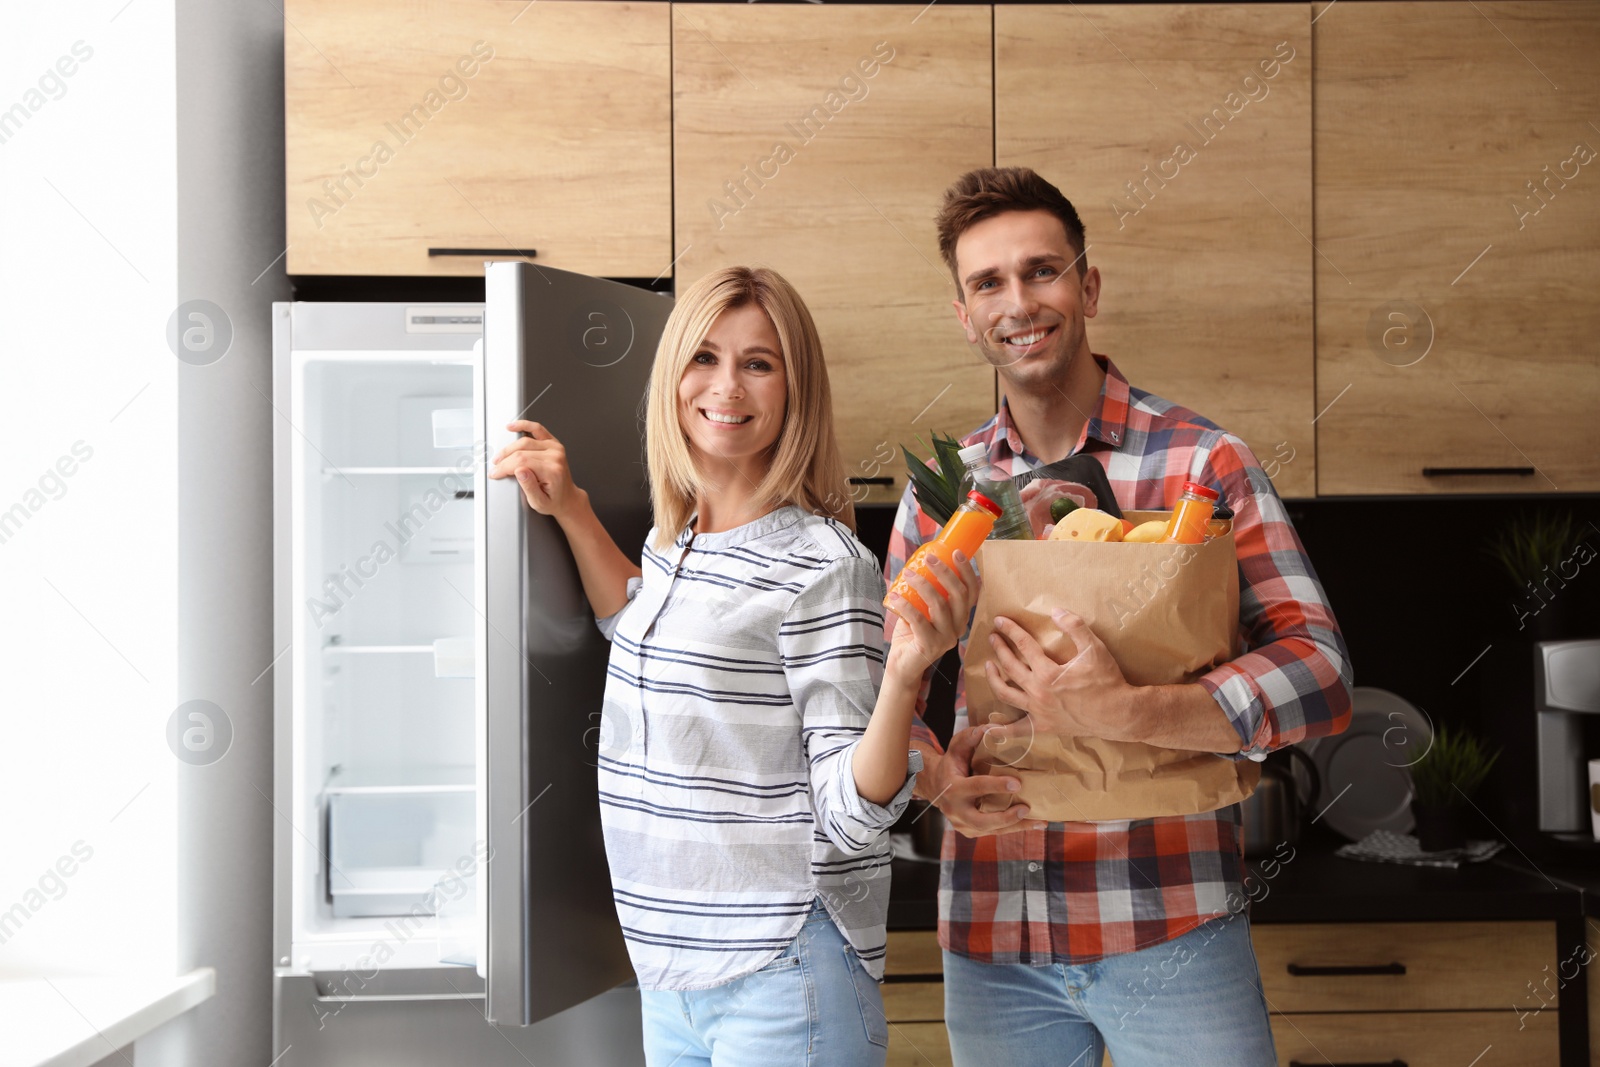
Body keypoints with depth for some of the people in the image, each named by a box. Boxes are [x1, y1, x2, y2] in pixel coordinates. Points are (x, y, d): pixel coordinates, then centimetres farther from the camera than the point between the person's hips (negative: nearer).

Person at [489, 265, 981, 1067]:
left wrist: (903, 673, -34)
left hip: (783, 975, -7)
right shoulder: (673, 541, 5)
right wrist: (571, 511, 18)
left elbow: (853, 813, -17)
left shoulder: (824, 565, -16)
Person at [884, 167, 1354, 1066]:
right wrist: (935, 774, -9)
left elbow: (1320, 674, -12)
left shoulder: (1203, 463, -5)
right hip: (988, 936, 3)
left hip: (1170, 931, -3)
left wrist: (1122, 713, -25)